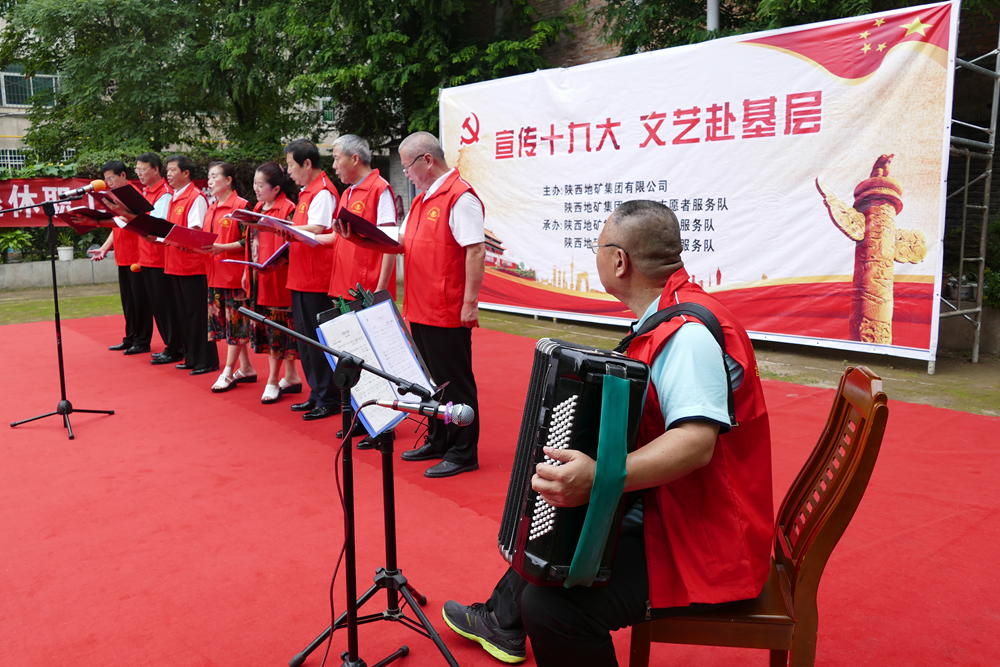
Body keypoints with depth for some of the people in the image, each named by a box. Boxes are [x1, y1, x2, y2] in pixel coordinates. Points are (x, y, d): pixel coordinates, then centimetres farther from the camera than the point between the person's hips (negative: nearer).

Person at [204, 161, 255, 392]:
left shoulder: (241, 205, -10)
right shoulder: (211, 209, 15)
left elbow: (248, 242, -14)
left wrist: (221, 248, -21)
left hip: (234, 274, -9)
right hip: (215, 275, 9)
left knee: (235, 323, -1)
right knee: (222, 322, 12)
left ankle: (228, 372, 6)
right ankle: (246, 369, 21)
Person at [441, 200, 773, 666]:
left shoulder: (688, 330, -26)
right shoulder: (668, 316, 7)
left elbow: (696, 442, -37)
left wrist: (598, 478, -46)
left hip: (705, 546, -11)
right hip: (665, 513, 11)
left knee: (552, 605, -26)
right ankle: (502, 621, 49)